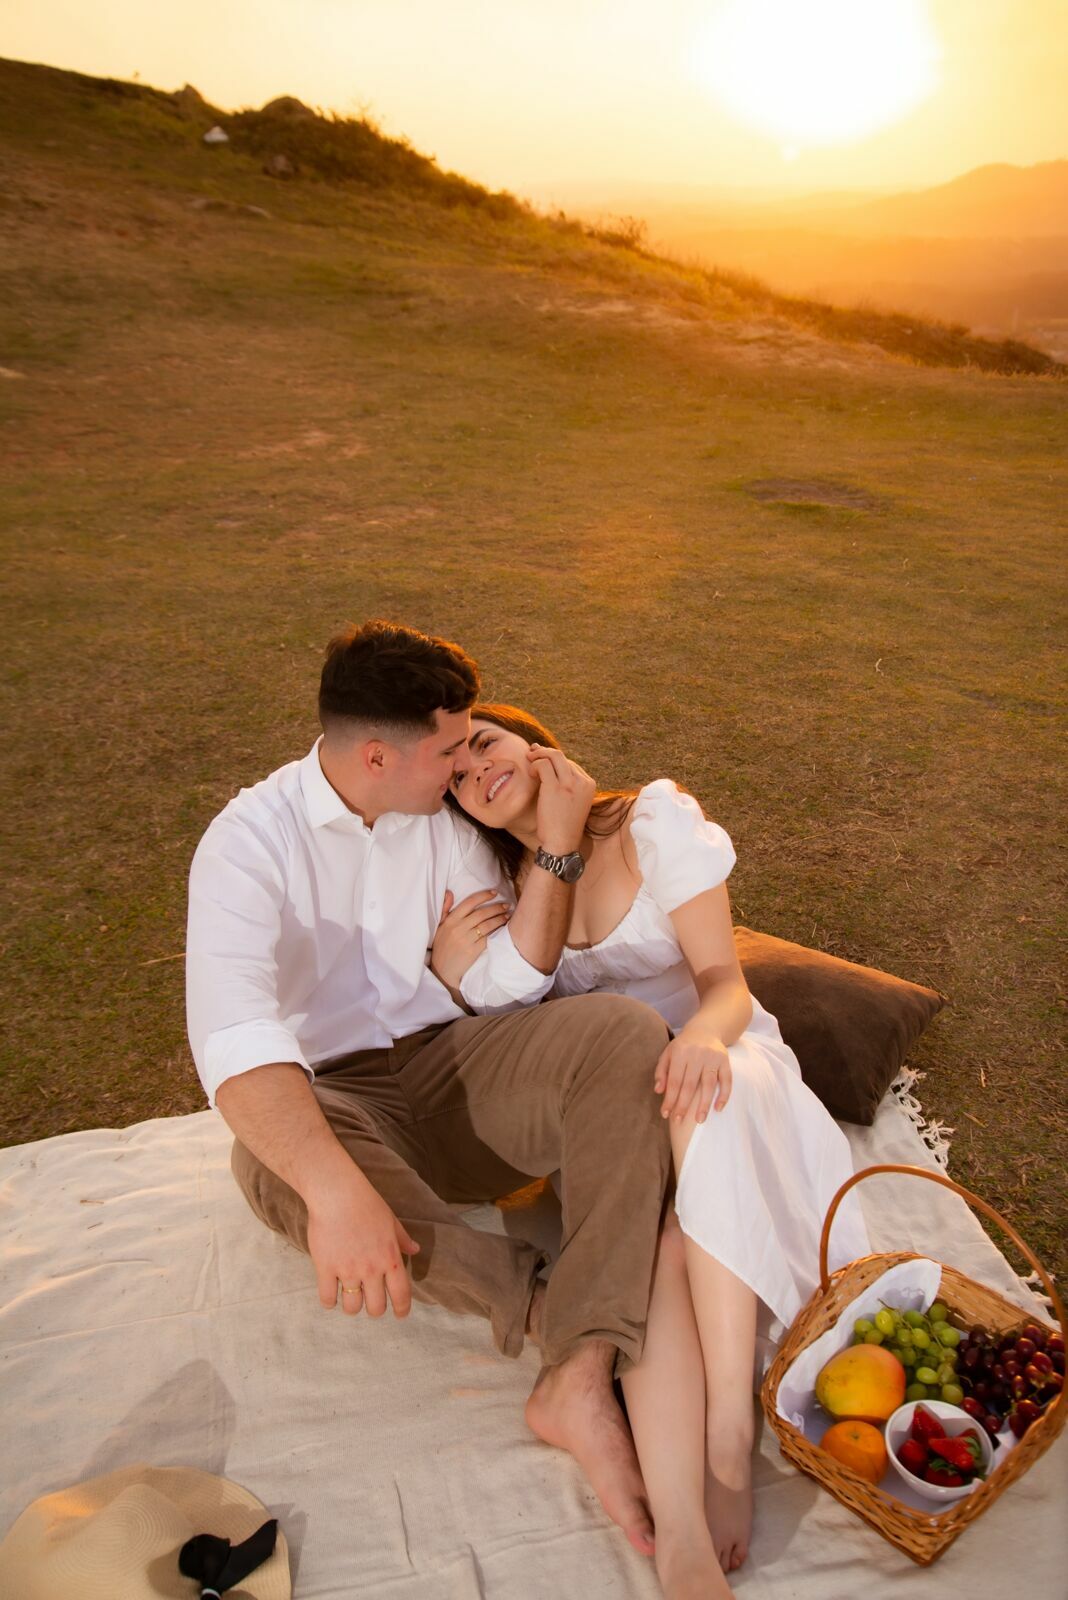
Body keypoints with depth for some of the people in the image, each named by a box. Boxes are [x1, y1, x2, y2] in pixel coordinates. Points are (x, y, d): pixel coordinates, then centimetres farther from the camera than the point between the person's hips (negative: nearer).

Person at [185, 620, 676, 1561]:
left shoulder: (446, 819, 3)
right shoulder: (252, 839, -13)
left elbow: (507, 986, -1)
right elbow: (232, 1030, -29)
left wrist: (555, 849, -13)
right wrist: (337, 1188, -44)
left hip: (453, 1063, 4)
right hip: (332, 1098, -3)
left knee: (625, 1032, -23)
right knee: (280, 1165, -39)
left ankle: (582, 1375, -31)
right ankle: (553, 1312, -22)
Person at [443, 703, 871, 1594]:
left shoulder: (655, 820, -4)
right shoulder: (499, 880, 6)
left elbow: (724, 977, -9)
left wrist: (704, 1034, -34)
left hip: (717, 1053, -1)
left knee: (704, 1102, -38)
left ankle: (729, 1431, -33)